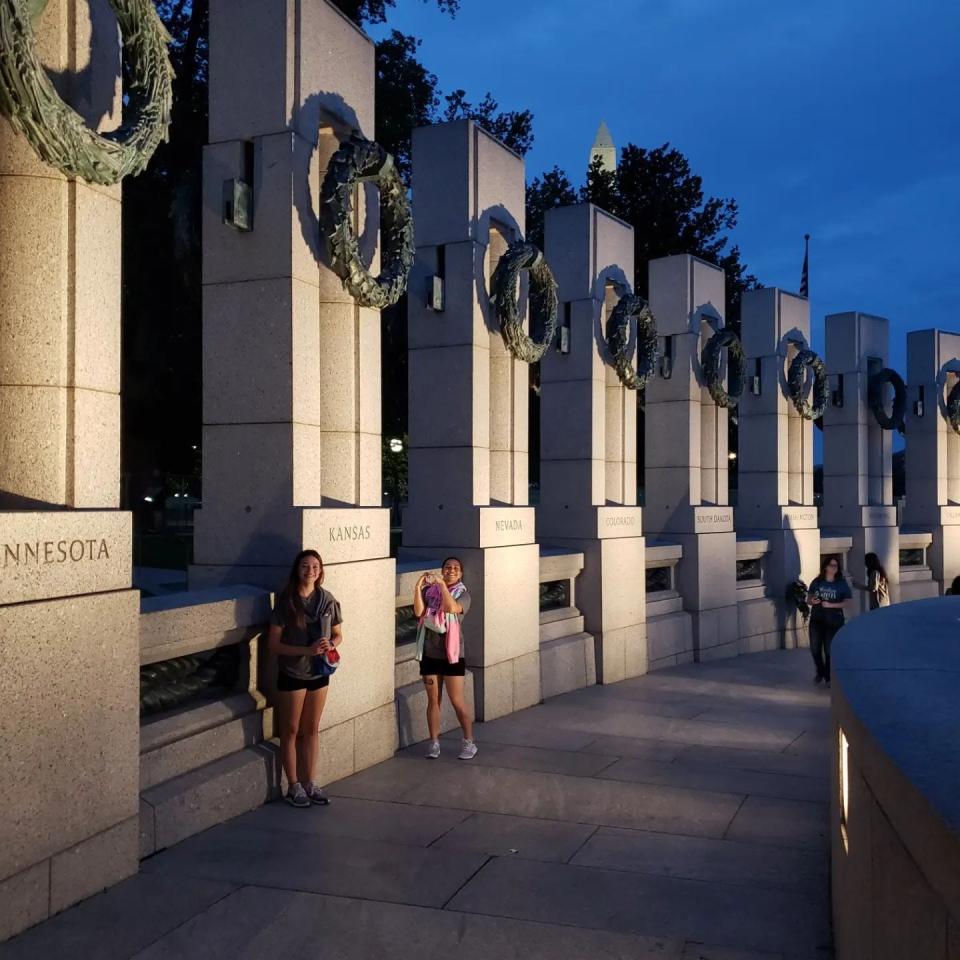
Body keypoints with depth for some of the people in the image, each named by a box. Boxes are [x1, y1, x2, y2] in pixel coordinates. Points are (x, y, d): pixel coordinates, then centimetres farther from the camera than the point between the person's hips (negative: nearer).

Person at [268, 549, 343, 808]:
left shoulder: (327, 600, -2)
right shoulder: (286, 601, -14)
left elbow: (338, 634, 9)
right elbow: (273, 643, -15)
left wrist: (330, 645, -14)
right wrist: (307, 650, -24)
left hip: (319, 673, 4)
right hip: (292, 674, -4)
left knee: (311, 729, 14)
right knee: (291, 731, 8)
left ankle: (309, 783, 25)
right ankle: (293, 786, 19)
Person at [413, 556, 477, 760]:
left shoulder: (462, 594, -4)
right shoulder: (429, 591, 2)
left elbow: (451, 608, -25)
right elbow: (419, 612, -12)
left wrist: (442, 584, -28)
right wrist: (418, 587, -20)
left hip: (452, 653, -2)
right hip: (430, 653, 2)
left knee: (457, 701, 1)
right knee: (433, 700, 9)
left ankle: (469, 743, 13)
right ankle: (434, 743, 19)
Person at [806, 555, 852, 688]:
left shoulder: (842, 584, -2)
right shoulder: (817, 582, 5)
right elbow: (808, 598, 12)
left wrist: (831, 605, -17)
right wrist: (812, 601, -11)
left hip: (833, 621, -3)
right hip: (816, 620, 3)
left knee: (829, 650, 0)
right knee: (815, 649, 5)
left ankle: (829, 677, 15)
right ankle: (820, 673, 29)